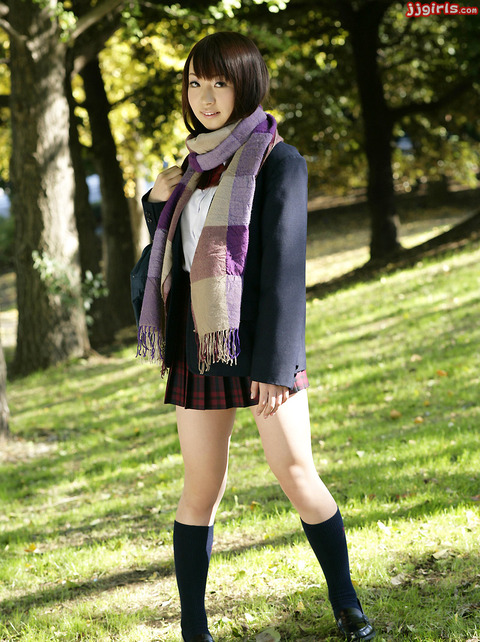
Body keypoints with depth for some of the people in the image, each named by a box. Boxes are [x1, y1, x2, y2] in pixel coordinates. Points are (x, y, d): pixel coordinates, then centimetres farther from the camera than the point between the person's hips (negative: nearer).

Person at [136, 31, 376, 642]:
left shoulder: (277, 159, -3)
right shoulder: (195, 166, 15)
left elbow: (285, 264, -11)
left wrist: (274, 363, -17)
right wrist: (157, 201, 6)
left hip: (261, 341, -5)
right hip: (198, 343, 5)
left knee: (296, 474, -5)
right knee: (201, 490, 5)